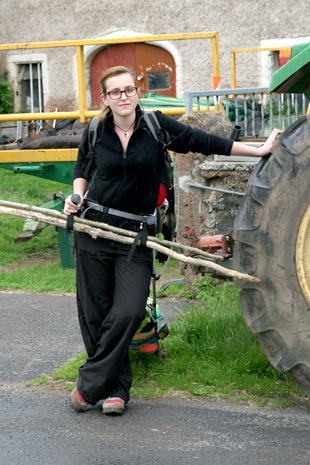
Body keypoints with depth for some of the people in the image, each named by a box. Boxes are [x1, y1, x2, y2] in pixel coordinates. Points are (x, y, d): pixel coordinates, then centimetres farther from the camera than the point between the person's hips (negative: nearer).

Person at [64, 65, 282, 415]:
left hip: (137, 236, -1)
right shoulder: (95, 133, 3)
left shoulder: (157, 126, -1)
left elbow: (204, 142, 5)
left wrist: (259, 150, 7)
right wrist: (76, 197, -1)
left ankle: (90, 385, 2)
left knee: (127, 313, -13)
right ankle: (117, 389, 20)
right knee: (94, 315, 3)